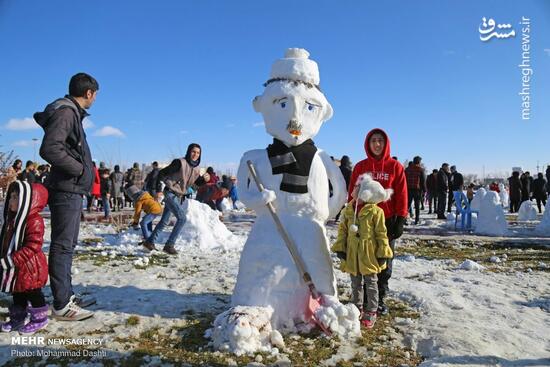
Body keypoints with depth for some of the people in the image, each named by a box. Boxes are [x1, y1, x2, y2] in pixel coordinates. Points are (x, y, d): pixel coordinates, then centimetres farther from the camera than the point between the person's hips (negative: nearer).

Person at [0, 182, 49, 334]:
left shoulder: (34, 221, -22)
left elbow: (33, 246, -27)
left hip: (30, 267, -9)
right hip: (15, 268, 9)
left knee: (33, 293, 6)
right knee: (17, 294, 21)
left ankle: (39, 318, 21)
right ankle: (18, 317, 37)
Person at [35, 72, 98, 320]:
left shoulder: (72, 113, 17)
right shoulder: (65, 112, -13)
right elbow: (49, 149, -24)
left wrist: (81, 169, 10)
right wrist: (79, 169, -15)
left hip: (72, 190, 10)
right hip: (66, 190, -10)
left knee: (67, 244, 15)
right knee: (62, 245, -5)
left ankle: (67, 295, 26)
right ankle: (62, 306, 2)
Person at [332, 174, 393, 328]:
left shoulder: (375, 211, -13)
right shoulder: (348, 210, 0)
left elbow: (381, 234, -9)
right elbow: (342, 231, 5)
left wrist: (383, 253, -9)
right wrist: (340, 248, 0)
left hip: (369, 255, -4)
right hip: (352, 254, 4)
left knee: (371, 284, 10)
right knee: (356, 284, 17)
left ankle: (371, 312, 23)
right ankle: (357, 309, 32)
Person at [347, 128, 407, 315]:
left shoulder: (395, 166, 0)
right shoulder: (360, 167, 4)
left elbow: (401, 195, -1)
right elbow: (352, 194, 5)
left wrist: (400, 220, -7)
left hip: (388, 220, -1)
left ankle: (380, 299, 23)